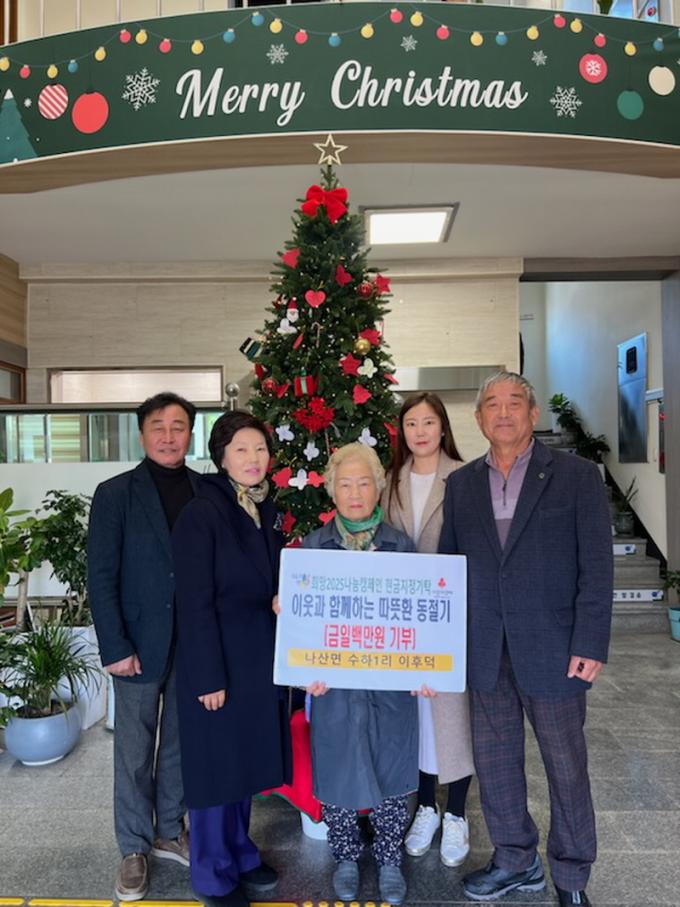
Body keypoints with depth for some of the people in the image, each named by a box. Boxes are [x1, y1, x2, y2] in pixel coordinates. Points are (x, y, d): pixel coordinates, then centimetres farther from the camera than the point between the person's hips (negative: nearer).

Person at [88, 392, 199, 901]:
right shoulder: (115, 494, -6)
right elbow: (101, 577, -8)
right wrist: (115, 647, -12)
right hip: (140, 643, -2)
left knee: (181, 743, 17)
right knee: (135, 751, 12)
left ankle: (169, 832, 37)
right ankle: (135, 849, 31)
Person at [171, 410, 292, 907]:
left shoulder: (267, 511, 6)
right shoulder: (201, 513, -16)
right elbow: (194, 603, -18)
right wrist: (208, 675, -18)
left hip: (261, 657, 7)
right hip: (216, 660, -7)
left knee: (246, 760, 19)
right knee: (216, 765, 8)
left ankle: (240, 854, 39)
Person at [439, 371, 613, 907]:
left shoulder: (577, 475, -4)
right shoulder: (461, 483, 6)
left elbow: (597, 565, -8)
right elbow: (448, 562, 8)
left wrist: (590, 644, -13)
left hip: (552, 649, -3)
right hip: (485, 652, 4)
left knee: (566, 765, 12)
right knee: (494, 761, 15)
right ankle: (517, 862, 38)